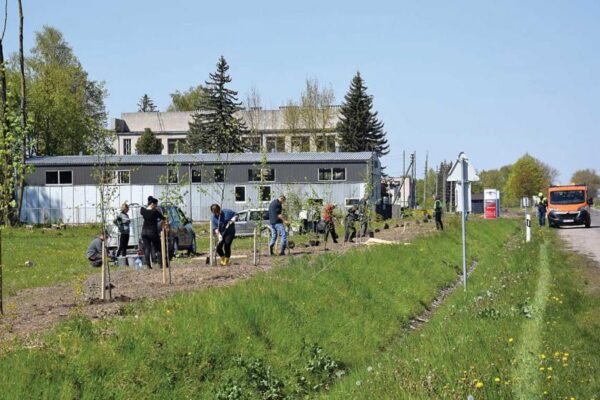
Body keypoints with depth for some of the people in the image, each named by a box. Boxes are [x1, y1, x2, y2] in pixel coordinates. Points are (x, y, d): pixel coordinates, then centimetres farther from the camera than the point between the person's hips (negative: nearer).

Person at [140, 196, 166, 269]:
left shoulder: (143, 210, -1)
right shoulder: (155, 212, -13)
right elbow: (163, 218, -2)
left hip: (144, 232, 4)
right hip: (153, 232, -4)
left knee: (146, 249, 5)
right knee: (158, 249, 4)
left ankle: (148, 265, -1)